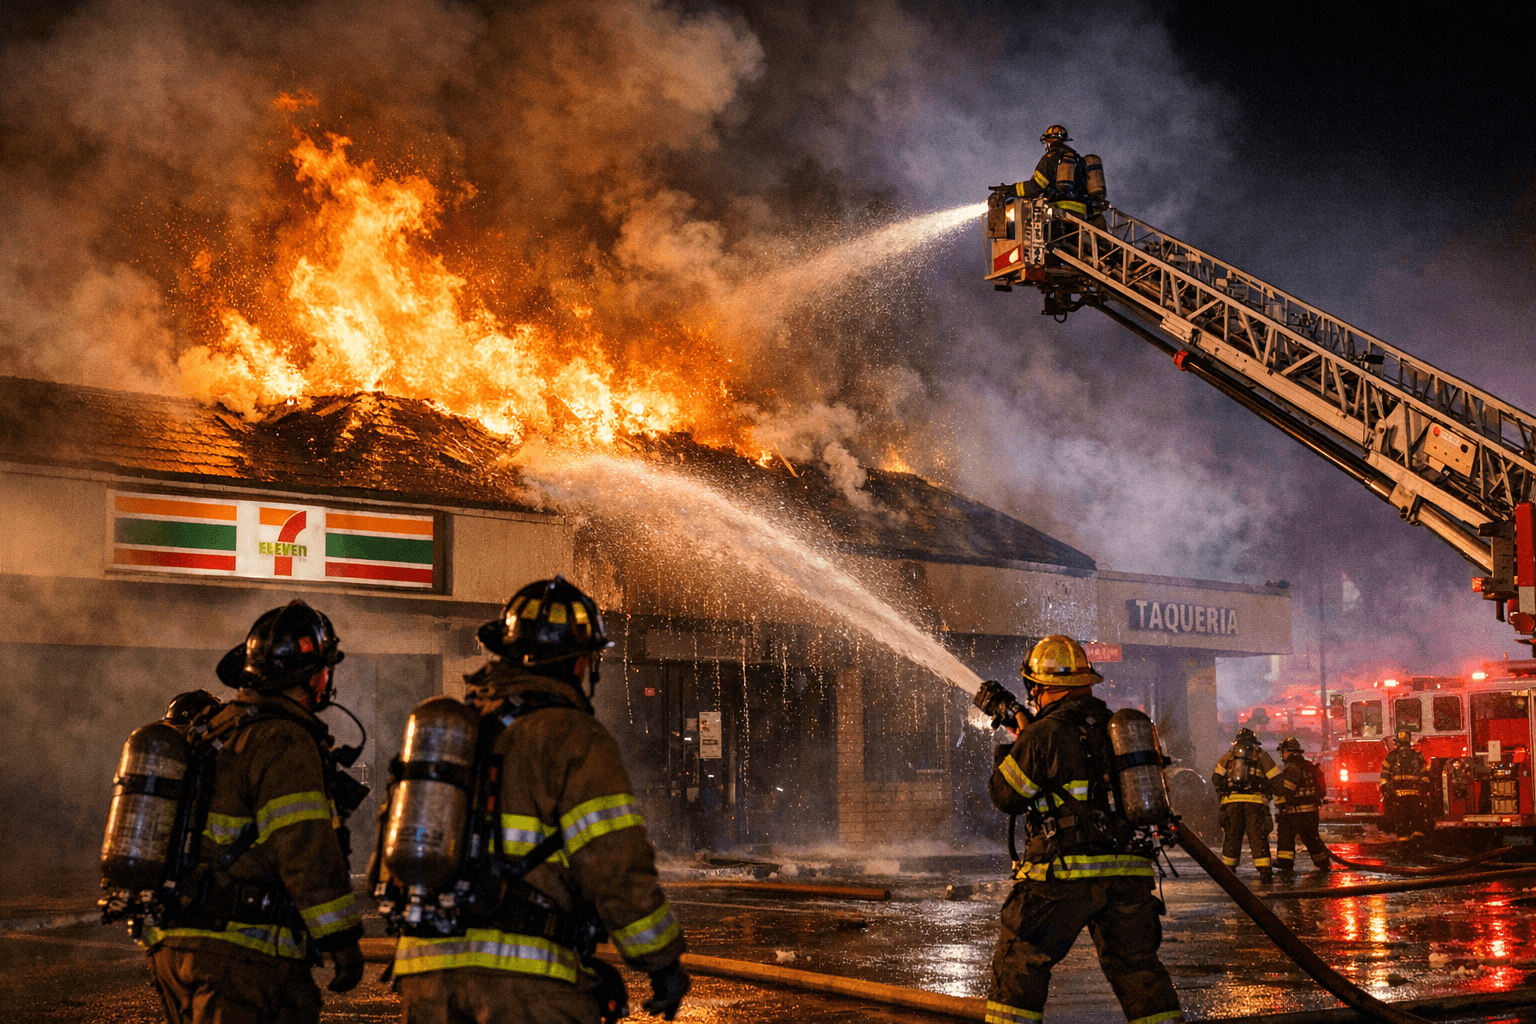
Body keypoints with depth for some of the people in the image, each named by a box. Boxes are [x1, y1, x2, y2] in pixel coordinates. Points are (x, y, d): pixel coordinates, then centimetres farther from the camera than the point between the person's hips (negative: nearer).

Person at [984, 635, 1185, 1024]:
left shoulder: (1043, 734, -9)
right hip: (1129, 873, 6)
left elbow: (1006, 797, 1)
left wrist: (1018, 743, 16)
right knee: (1136, 964, 15)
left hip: (1067, 874, -6)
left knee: (1020, 964, 4)